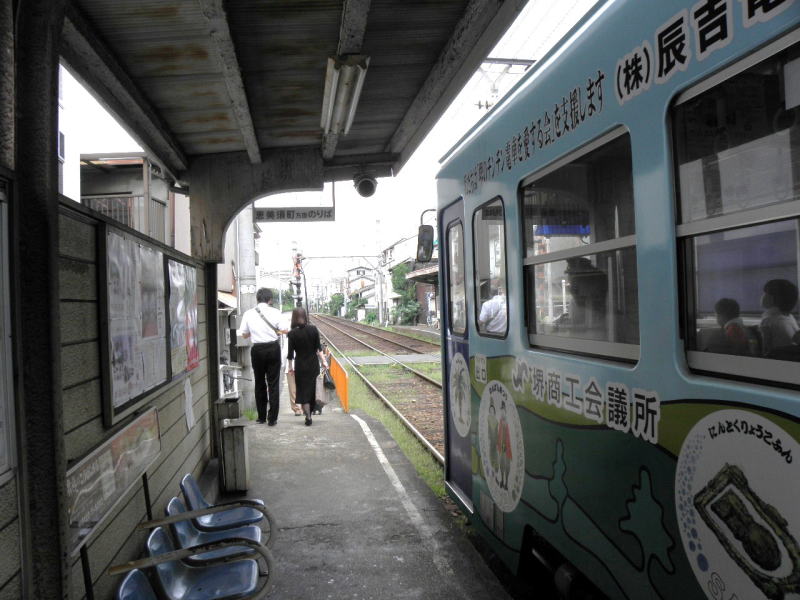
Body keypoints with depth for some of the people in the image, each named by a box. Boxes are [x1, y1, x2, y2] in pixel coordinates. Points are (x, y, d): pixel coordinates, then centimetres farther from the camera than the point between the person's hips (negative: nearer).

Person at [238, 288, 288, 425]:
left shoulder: (248, 314, -2)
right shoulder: (275, 312, -7)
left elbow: (244, 335, 4)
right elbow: (284, 331, -5)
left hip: (257, 350, 1)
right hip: (273, 348, -1)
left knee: (259, 383, 15)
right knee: (273, 383, 6)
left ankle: (261, 417, 21)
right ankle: (272, 418, 5)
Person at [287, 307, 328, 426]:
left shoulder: (292, 333, -10)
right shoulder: (313, 329, -5)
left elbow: (291, 352, -5)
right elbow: (319, 347, -3)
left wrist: (290, 366, 6)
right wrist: (323, 360, 3)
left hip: (300, 366, -2)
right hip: (313, 364, 2)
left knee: (303, 390, 5)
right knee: (312, 389, 14)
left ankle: (308, 416, -1)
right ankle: (309, 412, 22)